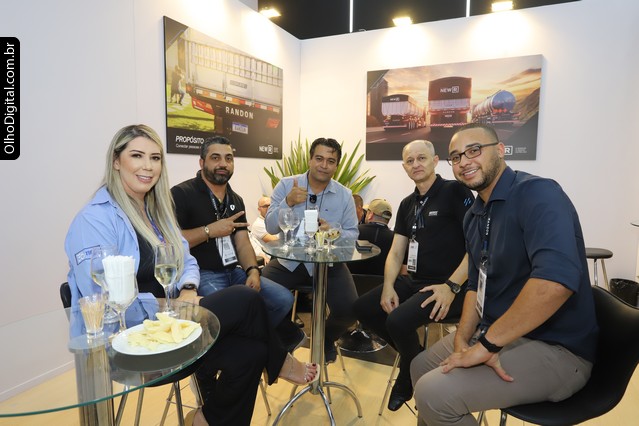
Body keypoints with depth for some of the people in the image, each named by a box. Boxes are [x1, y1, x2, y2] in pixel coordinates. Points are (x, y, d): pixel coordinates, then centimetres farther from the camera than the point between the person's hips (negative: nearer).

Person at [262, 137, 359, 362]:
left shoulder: (344, 195, 1)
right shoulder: (286, 185, -3)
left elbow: (352, 233, 1)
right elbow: (271, 227, -7)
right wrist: (288, 202, -24)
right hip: (288, 260, 0)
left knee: (349, 309, -17)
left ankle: (326, 339, 23)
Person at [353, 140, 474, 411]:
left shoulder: (455, 192, -8)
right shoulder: (407, 204, 13)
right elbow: (396, 253, 11)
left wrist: (452, 286, -24)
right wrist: (388, 286, -6)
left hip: (448, 286, -7)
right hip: (413, 281, 8)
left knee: (398, 321, -27)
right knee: (363, 309, -2)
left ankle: (409, 378, 7)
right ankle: (415, 358, 16)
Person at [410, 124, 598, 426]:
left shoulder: (537, 193, -21)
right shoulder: (473, 217, 7)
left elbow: (556, 281, -36)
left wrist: (485, 345, -27)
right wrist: (463, 338, -6)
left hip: (556, 350, -8)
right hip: (495, 334, 8)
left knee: (433, 393, -19)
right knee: (421, 367, 17)